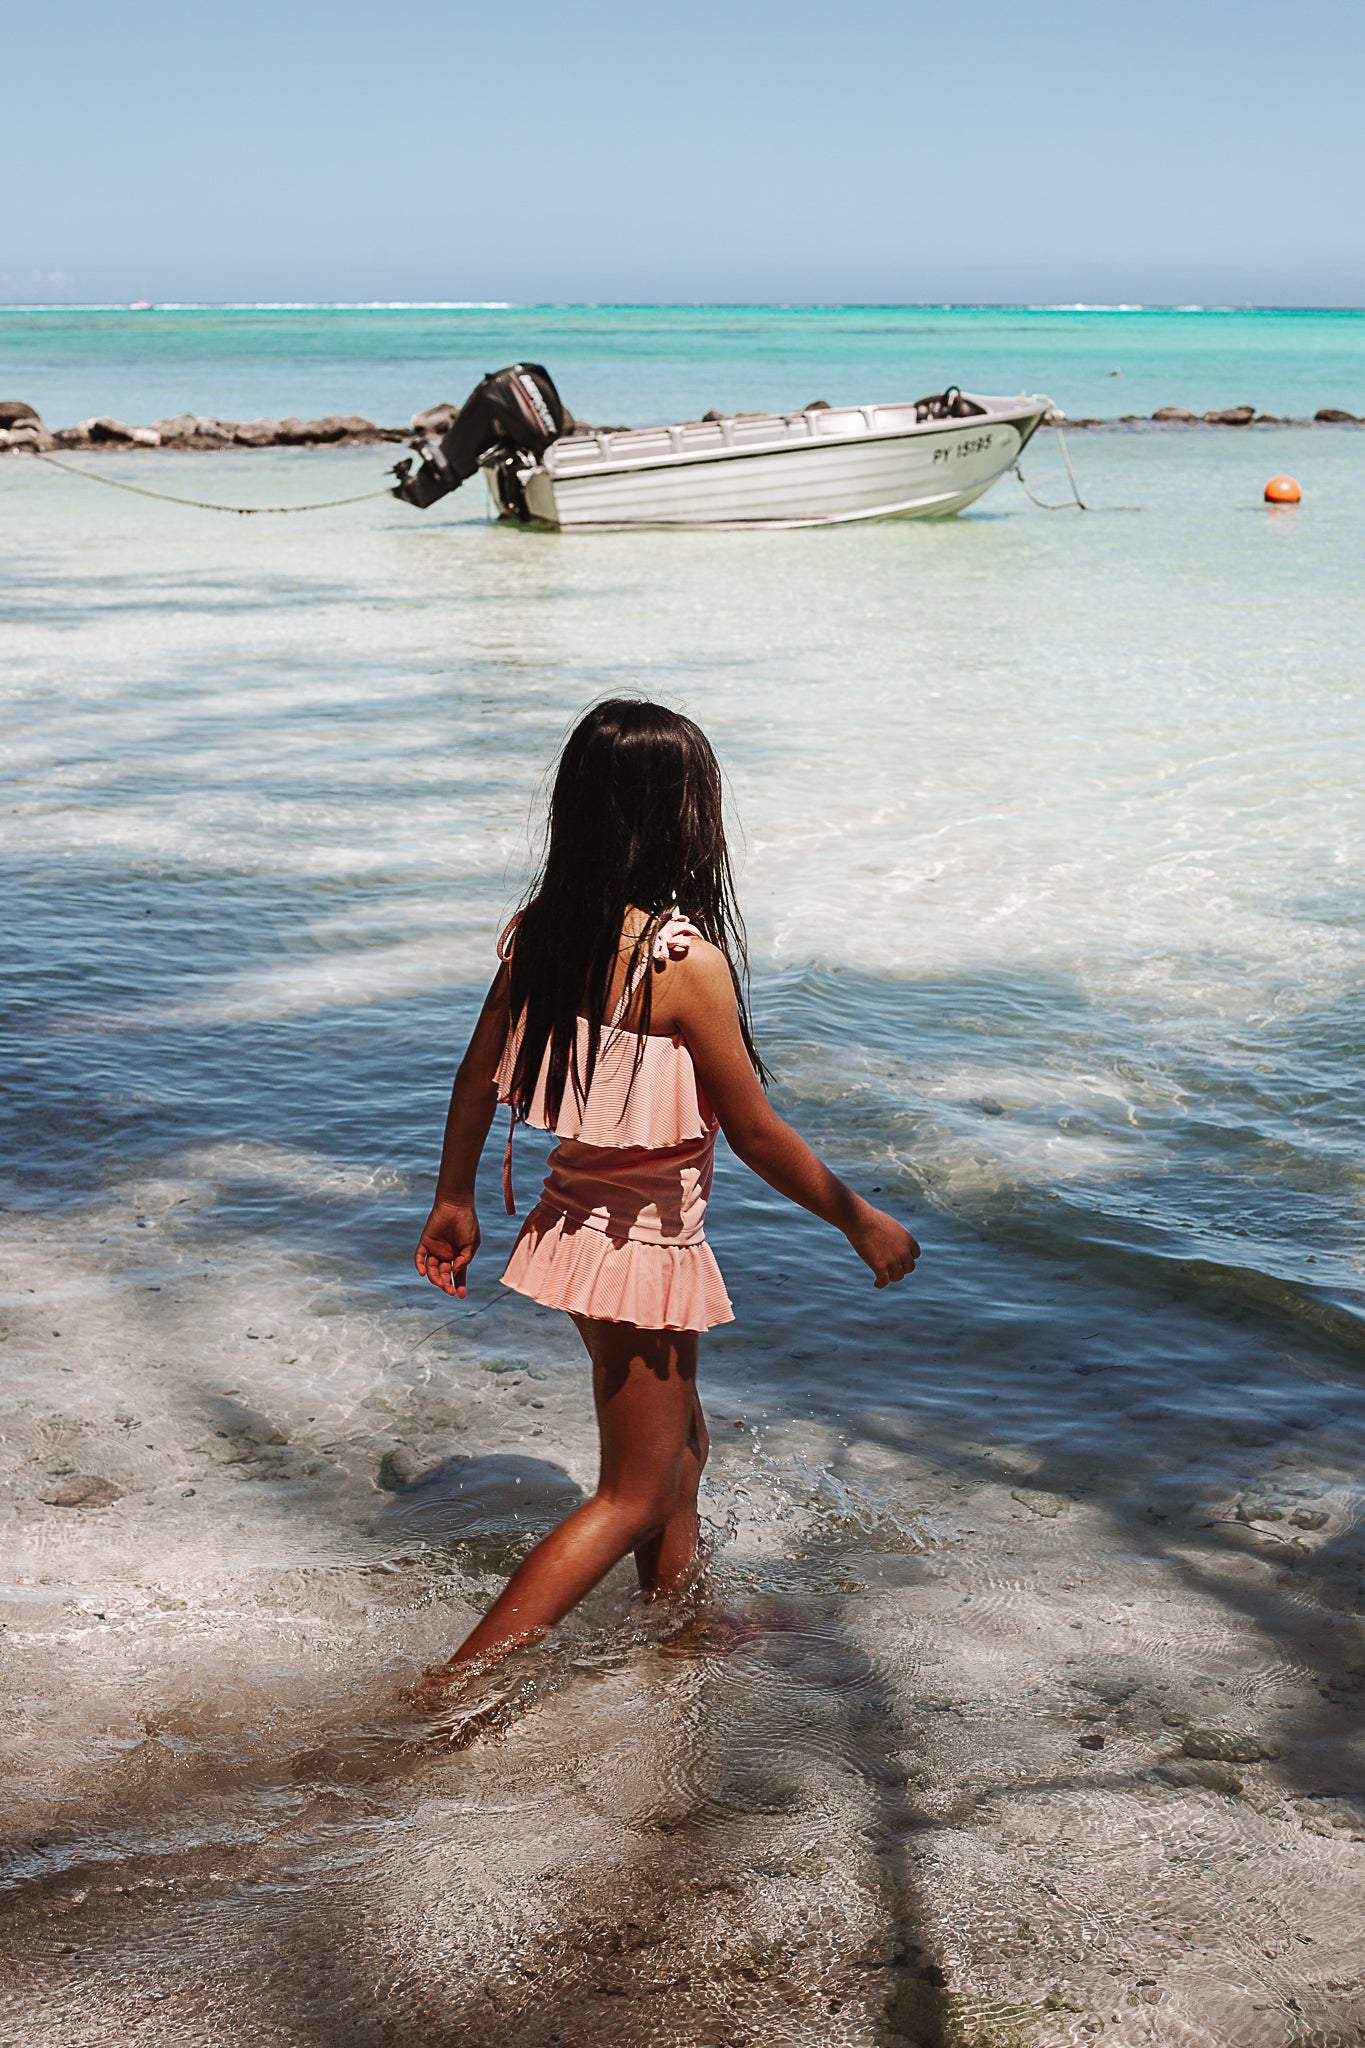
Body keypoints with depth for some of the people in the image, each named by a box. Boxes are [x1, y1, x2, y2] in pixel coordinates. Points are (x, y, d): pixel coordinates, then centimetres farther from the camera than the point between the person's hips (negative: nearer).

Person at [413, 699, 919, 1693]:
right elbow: (755, 1132, -18)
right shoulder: (686, 959, -24)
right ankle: (453, 1686, 5)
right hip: (646, 1242, -7)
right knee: (633, 1495, 7)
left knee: (679, 1447, 26)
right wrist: (861, 1220, -4)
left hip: (578, 1220, 8)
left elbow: (478, 1076, 6)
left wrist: (454, 1199, 20)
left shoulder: (542, 931, -4)